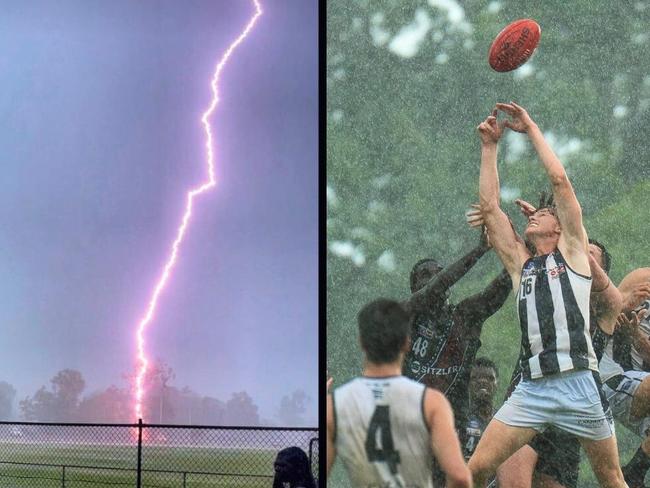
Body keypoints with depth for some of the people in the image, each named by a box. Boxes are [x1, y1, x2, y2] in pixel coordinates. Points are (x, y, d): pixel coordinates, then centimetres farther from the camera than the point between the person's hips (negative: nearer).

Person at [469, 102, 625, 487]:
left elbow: (559, 179, 6)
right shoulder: (520, 264, 21)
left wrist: (531, 128, 13)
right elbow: (489, 206, 17)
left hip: (578, 383, -3)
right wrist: (489, 147, 17)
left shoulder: (572, 251, 11)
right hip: (531, 388, 4)